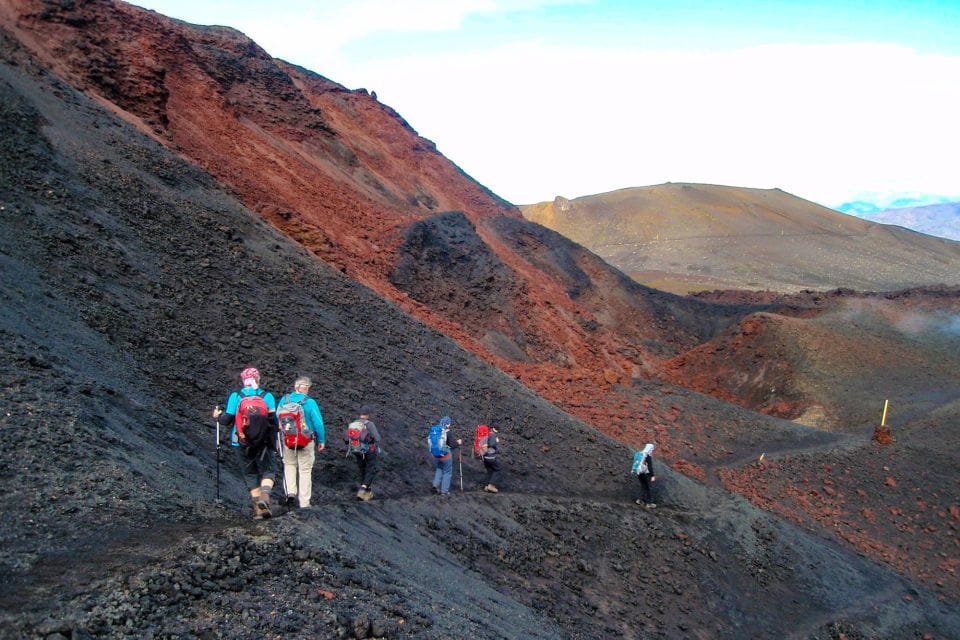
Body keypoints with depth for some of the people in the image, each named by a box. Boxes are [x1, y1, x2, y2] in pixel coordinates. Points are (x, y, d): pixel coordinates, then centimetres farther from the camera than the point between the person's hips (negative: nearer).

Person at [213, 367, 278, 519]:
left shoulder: (235, 397, -3)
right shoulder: (267, 396, -5)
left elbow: (226, 420, -3)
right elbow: (273, 421, -7)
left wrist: (218, 416, 20)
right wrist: (274, 441, 8)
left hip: (242, 444, 1)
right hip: (264, 443, -1)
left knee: (250, 475, 13)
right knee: (268, 471, 8)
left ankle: (258, 508, 9)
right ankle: (265, 495, -20)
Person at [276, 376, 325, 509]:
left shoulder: (284, 400, -5)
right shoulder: (310, 403, -15)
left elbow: (277, 419, 4)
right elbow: (318, 423, -13)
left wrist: (279, 438, 18)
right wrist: (321, 441, -1)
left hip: (287, 440, 3)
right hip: (306, 442, -2)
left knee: (289, 465, 25)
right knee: (305, 470, 7)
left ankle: (291, 492, 9)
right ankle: (304, 502, 11)